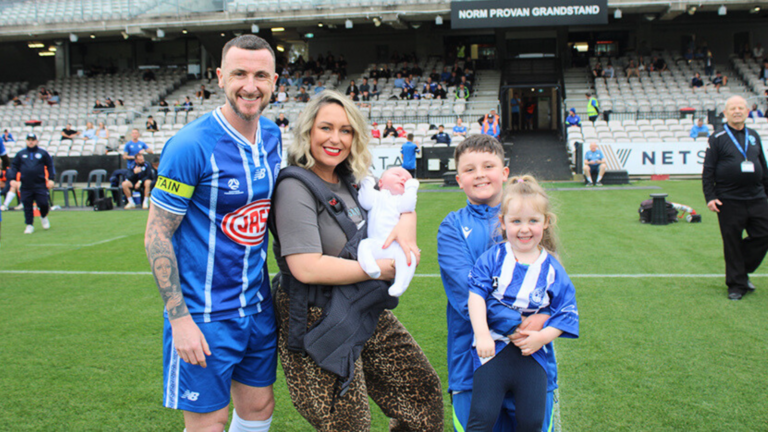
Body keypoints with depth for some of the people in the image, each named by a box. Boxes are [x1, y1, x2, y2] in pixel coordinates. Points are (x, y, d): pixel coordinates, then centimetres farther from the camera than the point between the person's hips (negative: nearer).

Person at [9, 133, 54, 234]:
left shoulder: (43, 153, 7)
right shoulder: (20, 154, 11)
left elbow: (50, 166, 8)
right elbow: (14, 167, 13)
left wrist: (50, 179, 0)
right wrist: (12, 179, 1)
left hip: (40, 185, -1)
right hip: (25, 186, 2)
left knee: (43, 203, -6)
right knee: (27, 206, 1)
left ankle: (44, 217, 24)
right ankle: (29, 225, 10)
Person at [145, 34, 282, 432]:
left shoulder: (272, 135, 3)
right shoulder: (190, 146, -18)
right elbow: (156, 236, -15)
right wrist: (179, 319, -17)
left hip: (257, 305, 7)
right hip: (205, 315, -6)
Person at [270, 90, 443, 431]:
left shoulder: (352, 180, 5)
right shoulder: (295, 188, -18)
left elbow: (403, 205, 19)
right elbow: (306, 268, -27)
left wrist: (406, 226, -7)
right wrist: (381, 268, -19)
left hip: (367, 314, 8)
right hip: (318, 323, -8)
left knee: (423, 389, 15)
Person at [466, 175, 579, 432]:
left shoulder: (552, 269, 4)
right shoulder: (492, 258, 2)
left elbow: (567, 312, 4)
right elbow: (476, 295, -5)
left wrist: (543, 336, -12)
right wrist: (482, 334, -16)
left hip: (533, 353, 2)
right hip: (493, 347, -1)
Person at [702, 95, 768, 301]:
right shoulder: (718, 138, -1)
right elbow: (708, 171, -3)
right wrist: (710, 197, -10)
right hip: (729, 201, -4)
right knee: (732, 244, 1)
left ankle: (743, 271, 24)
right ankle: (736, 285, 13)